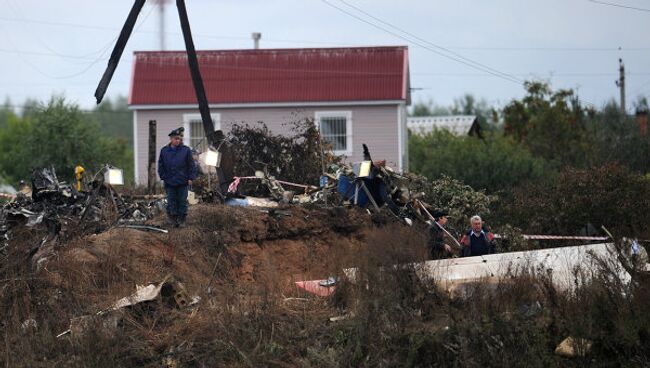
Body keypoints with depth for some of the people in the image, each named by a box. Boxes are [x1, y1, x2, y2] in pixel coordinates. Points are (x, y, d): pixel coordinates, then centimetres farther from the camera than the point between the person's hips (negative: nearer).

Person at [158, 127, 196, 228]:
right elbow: (161, 165, 8)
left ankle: (181, 220, 14)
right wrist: (163, 177, 1)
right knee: (171, 201, 5)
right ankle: (173, 220, 13)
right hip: (170, 182, 1)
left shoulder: (186, 150, -3)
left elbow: (191, 165, 1)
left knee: (182, 201, 5)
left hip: (182, 182, -1)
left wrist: (190, 178, -4)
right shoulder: (164, 151, 2)